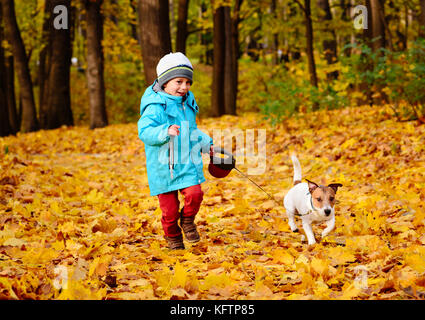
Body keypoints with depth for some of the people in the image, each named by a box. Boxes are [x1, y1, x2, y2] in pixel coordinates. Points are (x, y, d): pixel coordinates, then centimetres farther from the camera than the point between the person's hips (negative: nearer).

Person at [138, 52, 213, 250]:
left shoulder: (188, 104, 10)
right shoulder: (156, 107, -15)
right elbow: (144, 132, -26)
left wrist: (206, 144, 24)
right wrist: (165, 131, -39)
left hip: (188, 163, 5)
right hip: (164, 166, -5)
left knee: (194, 194, -16)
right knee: (169, 208, 1)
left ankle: (187, 220, 16)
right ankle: (173, 236, 29)